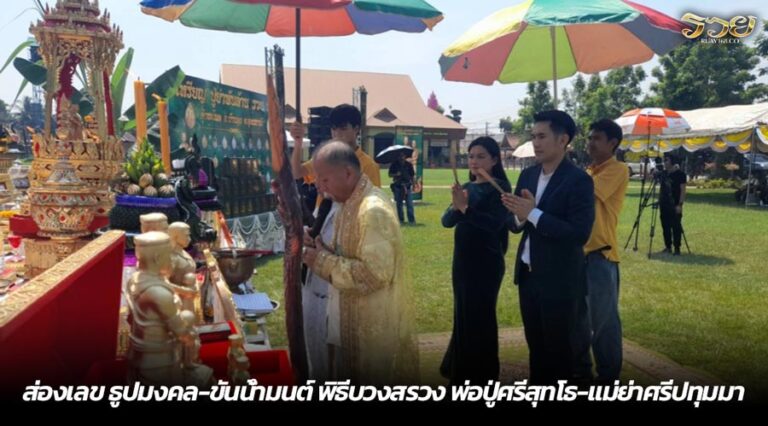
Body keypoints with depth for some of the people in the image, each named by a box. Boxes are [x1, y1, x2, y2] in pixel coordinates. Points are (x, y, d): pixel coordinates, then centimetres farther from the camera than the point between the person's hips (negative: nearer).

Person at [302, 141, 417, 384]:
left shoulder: (374, 210, -25)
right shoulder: (350, 203, 6)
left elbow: (376, 273, -29)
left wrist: (324, 261, -21)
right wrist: (320, 248, -3)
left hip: (378, 324, -9)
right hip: (357, 316, 9)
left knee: (374, 380, 7)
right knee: (356, 374, 22)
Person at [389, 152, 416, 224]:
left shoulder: (409, 165, 6)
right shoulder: (394, 165, 4)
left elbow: (412, 175, 10)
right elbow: (390, 174, 3)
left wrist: (413, 185, 6)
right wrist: (396, 174, -16)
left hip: (407, 186, 0)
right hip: (397, 186, 0)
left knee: (409, 203, -6)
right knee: (399, 204, 6)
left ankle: (411, 219, -4)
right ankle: (400, 219, 15)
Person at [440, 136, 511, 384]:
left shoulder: (500, 188, -9)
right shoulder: (467, 187, 10)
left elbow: (495, 223, -23)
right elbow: (447, 221, 0)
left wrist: (465, 208, -34)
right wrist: (456, 207, -21)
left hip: (487, 261, -7)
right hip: (462, 259, 7)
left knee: (480, 316, 2)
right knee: (463, 313, 16)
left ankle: (480, 375, 18)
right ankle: (460, 370, 32)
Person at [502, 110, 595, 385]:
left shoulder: (578, 180, -15)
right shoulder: (528, 175, 6)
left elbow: (580, 234, -23)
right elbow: (513, 225, 7)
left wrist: (533, 214, -26)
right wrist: (519, 216, -17)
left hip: (558, 279, -6)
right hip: (527, 274, 7)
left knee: (557, 348, 9)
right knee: (535, 344, 20)